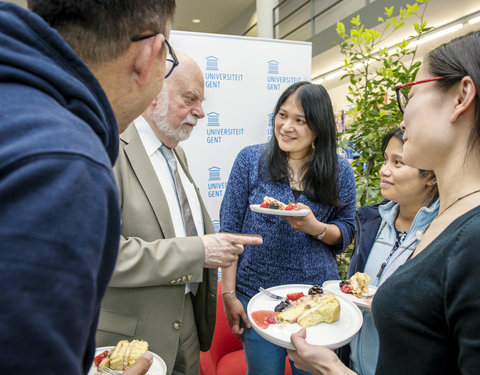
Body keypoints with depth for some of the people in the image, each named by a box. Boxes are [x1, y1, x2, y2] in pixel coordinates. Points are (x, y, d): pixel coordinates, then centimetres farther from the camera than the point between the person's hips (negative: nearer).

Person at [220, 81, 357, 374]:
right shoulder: (250, 159, -5)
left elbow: (347, 232, 4)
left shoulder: (340, 170, -2)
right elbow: (230, 231, -4)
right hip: (256, 293, 0)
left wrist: (316, 228, -18)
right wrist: (229, 294, -7)